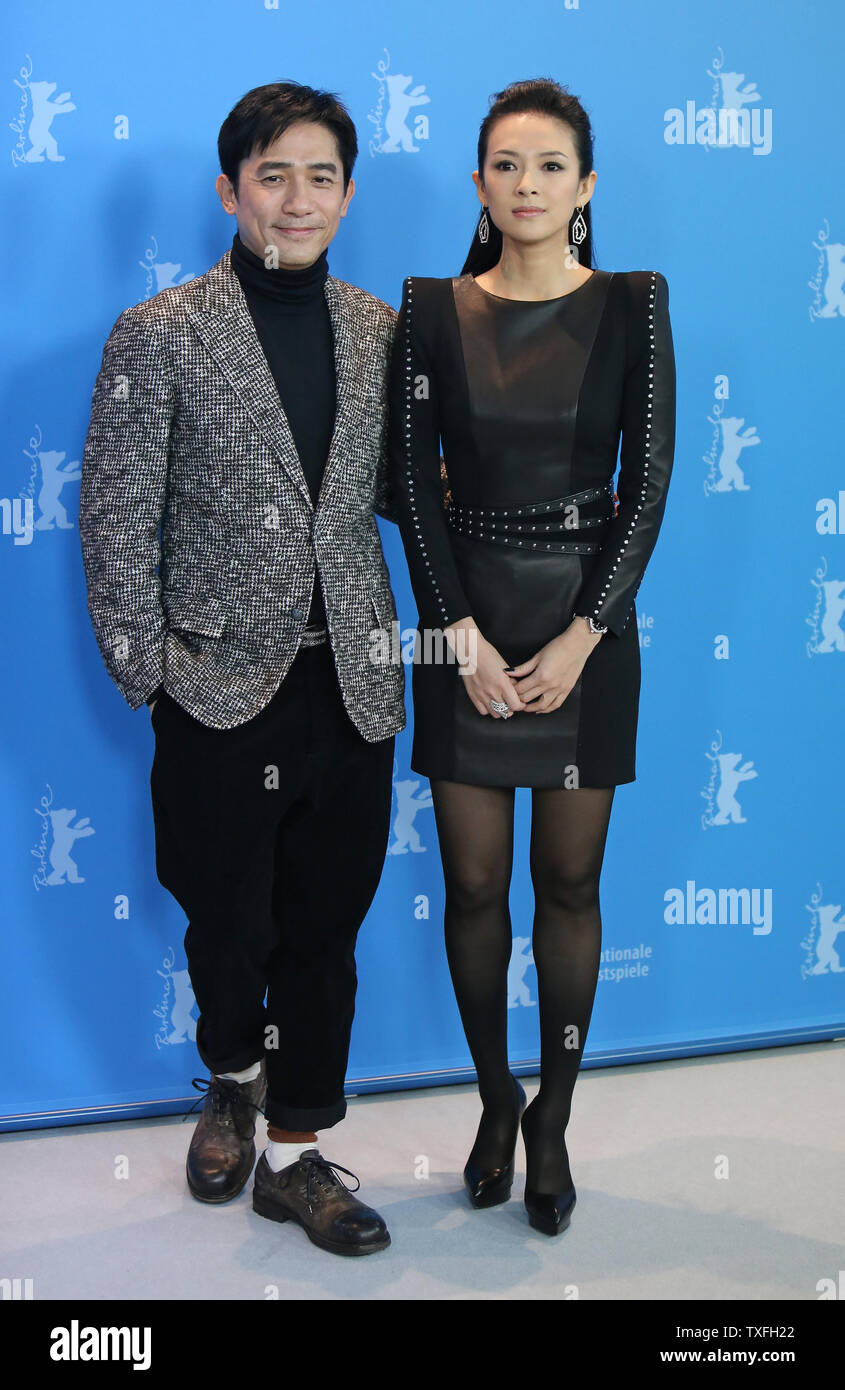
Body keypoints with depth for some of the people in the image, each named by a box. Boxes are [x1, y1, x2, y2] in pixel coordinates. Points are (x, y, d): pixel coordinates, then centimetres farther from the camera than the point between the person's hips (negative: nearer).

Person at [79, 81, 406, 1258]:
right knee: (227, 925, 11)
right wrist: (149, 677, -7)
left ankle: (295, 1150, 27)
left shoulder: (380, 331, 7)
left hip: (351, 687, 3)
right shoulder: (159, 336, -5)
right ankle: (235, 1080, 42)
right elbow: (117, 527, -5)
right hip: (224, 690, -3)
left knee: (326, 928, 10)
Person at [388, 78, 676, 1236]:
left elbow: (649, 480, -4)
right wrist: (466, 638, -9)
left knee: (569, 883, 7)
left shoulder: (633, 304, -1)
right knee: (474, 884, 7)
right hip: (465, 627, 1)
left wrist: (580, 640, -10)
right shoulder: (433, 308, 2)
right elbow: (414, 483, -1)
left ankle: (553, 1118, 23)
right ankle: (494, 1099, 28)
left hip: (586, 627, -1)